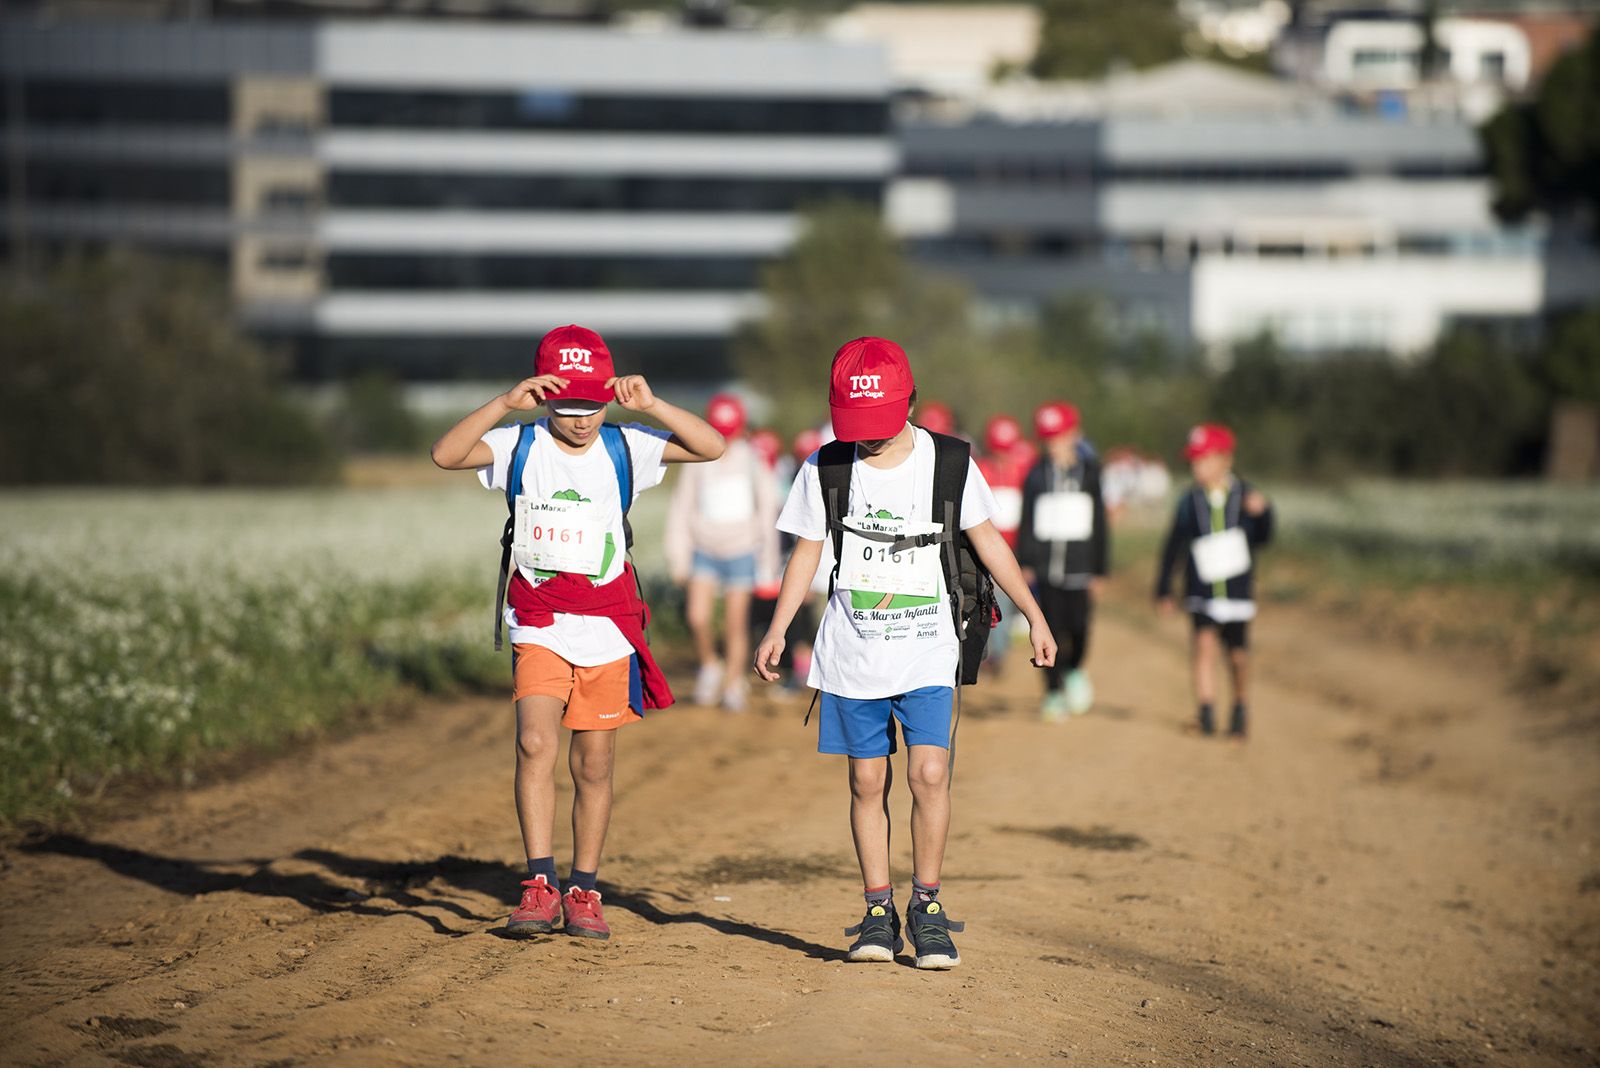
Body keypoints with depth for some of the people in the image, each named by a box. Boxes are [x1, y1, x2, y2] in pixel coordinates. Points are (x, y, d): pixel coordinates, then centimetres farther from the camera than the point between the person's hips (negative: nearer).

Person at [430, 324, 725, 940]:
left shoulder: (624, 449, 2)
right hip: (539, 624, -2)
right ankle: (539, 885, -20)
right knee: (535, 743, -19)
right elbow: (446, 454, -16)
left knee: (594, 763, 6)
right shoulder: (518, 447, -1)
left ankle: (582, 891, 16)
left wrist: (650, 406, -15)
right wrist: (505, 404, -25)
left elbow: (711, 447, -3)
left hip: (607, 624, 2)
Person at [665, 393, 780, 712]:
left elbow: (767, 509, 3)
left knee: (736, 623, -1)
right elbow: (681, 509, 4)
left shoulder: (751, 461, -4)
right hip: (705, 551, 1)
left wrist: (768, 561, 4)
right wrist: (678, 557, 2)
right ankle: (709, 667, 14)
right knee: (698, 617, -12)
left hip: (741, 551, -1)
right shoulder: (698, 463, -2)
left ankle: (734, 683, 15)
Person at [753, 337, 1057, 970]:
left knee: (929, 772, -13)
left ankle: (927, 906, 0)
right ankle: (878, 912, 11)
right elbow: (807, 551, 7)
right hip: (853, 651, 1)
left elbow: (986, 539, 7)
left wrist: (1034, 616, 8)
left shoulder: (950, 462, -2)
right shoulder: (825, 469, -1)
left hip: (927, 649, -1)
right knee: (867, 781, 3)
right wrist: (776, 631, 3)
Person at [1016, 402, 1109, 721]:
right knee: (1052, 629, -3)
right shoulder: (1037, 475, 6)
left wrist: (1099, 570, 4)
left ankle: (1074, 671, 25)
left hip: (1079, 564, 0)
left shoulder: (1088, 473, 4)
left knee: (1078, 625, -6)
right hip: (1046, 562, 0)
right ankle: (1054, 694, 5)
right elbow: (1027, 522, 7)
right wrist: (1024, 562, -1)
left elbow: (1099, 524, 7)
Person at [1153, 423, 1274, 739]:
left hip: (1237, 590, 0)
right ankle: (1206, 713, -19)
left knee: (1238, 656, 7)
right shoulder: (1189, 500, 0)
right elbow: (1173, 546, 5)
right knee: (1205, 642, -19)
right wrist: (1164, 588, 6)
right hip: (1201, 592, 0)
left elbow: (1262, 538, -6)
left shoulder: (1245, 496, -1)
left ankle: (1240, 710, 29)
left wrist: (1261, 512, -24)